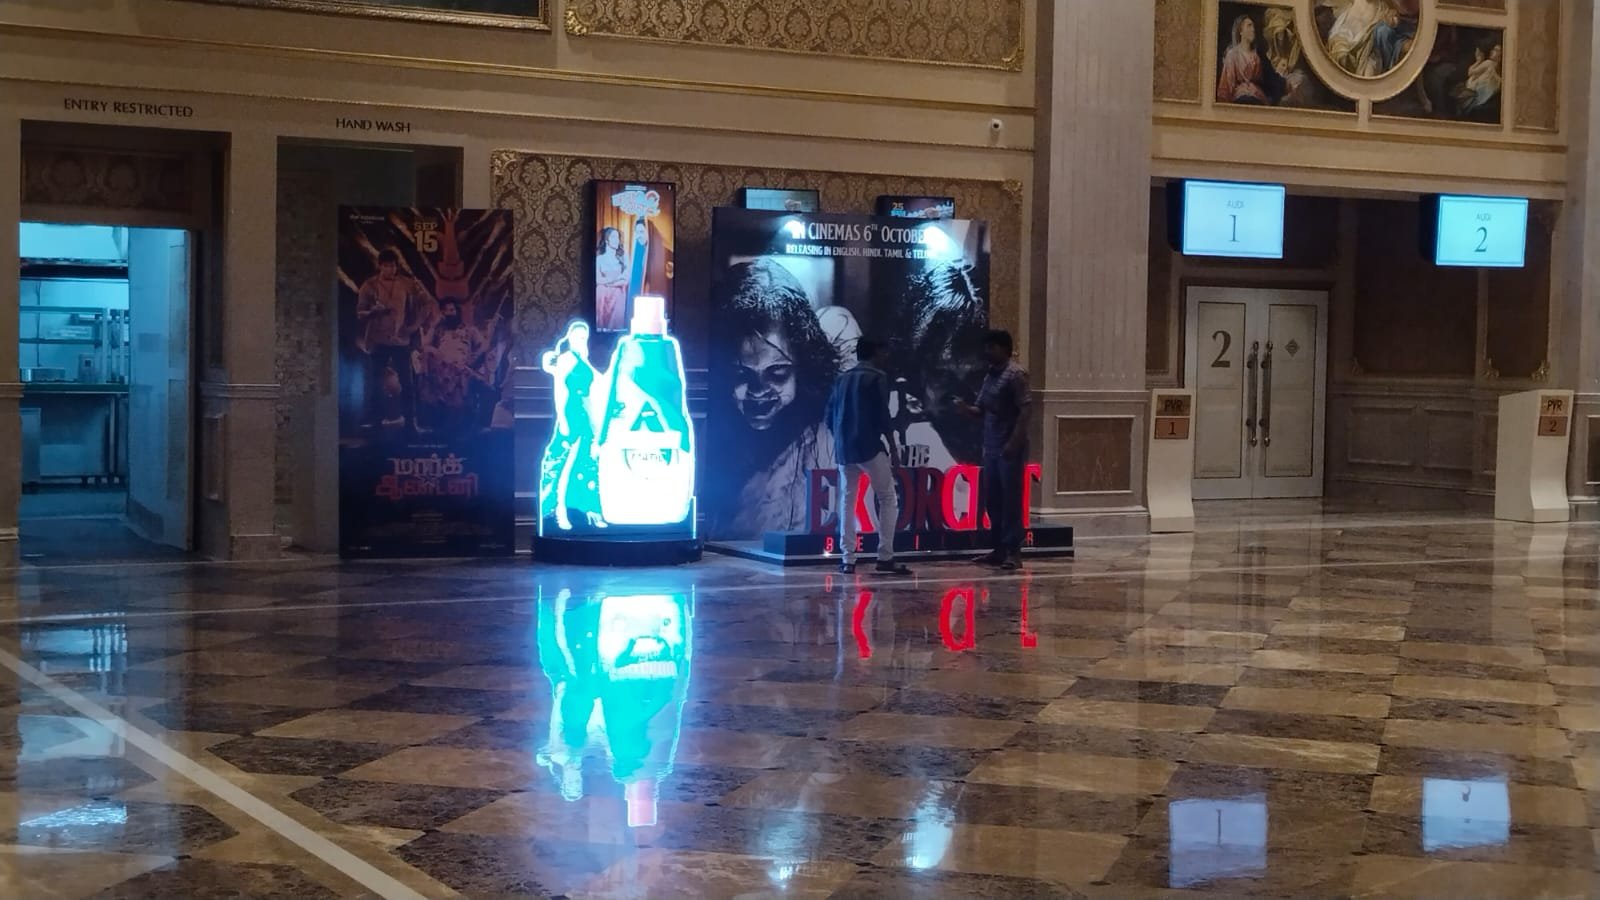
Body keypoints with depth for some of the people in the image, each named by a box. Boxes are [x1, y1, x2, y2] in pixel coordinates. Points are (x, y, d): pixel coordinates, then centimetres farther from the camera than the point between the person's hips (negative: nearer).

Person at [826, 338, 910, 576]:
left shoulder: (842, 380, 15)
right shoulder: (877, 378, -3)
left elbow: (830, 418, 15)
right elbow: (882, 417, -11)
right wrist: (893, 448, -6)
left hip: (844, 449, 6)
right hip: (870, 448, -6)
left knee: (847, 502, 9)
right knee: (888, 499, 2)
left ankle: (848, 560, 2)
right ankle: (885, 557, -6)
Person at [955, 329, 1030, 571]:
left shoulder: (1015, 374, -10)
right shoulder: (991, 375, 15)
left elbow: (1025, 410, -16)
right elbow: (983, 410, 20)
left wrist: (1015, 441, -23)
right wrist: (968, 409, -3)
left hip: (1010, 448, -9)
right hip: (991, 447, 9)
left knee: (1011, 500, -6)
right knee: (992, 499, 11)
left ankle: (1013, 552, -3)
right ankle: (999, 549, 19)